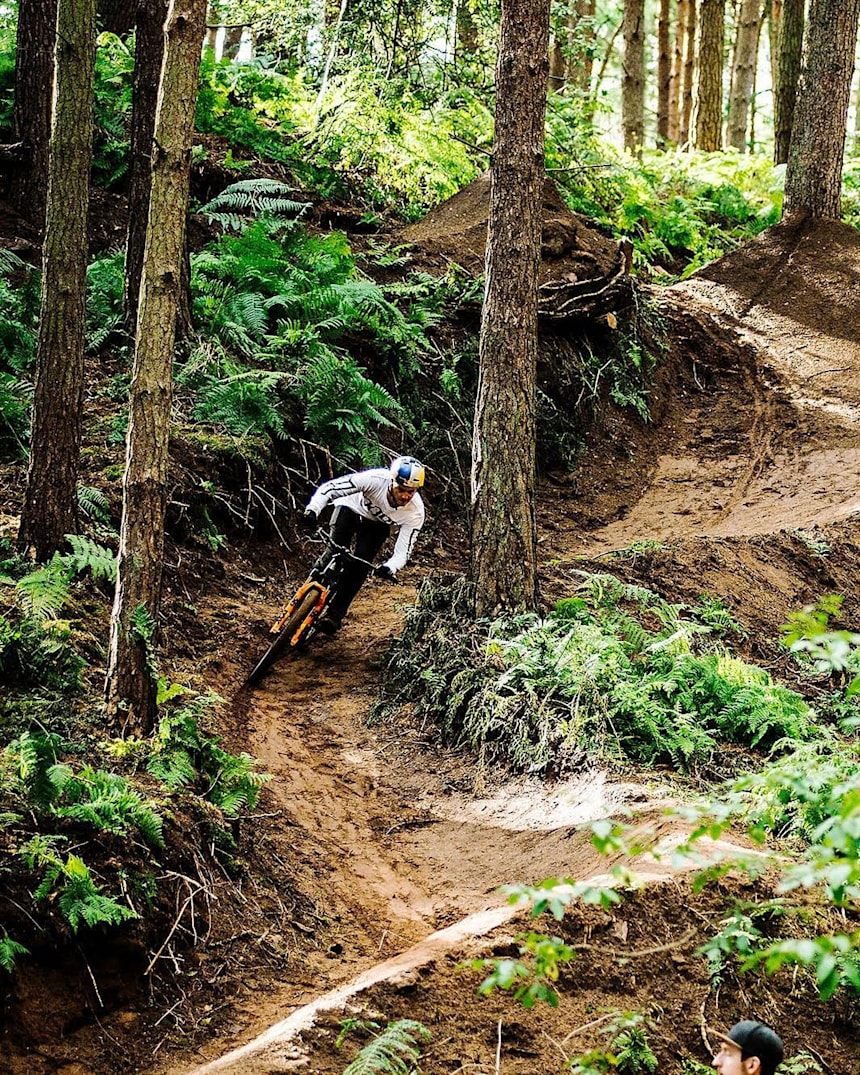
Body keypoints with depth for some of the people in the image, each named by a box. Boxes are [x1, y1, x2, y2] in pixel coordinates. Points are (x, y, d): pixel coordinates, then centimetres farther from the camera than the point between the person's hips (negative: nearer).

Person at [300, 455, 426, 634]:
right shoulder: (374, 479, -39)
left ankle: (335, 613, -10)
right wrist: (312, 510, -52)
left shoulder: (415, 513, -31)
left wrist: (390, 567, -49)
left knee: (360, 564, -19)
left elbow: (403, 551, -27)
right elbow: (329, 487, -36)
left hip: (376, 524, 1)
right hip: (351, 508, -1)